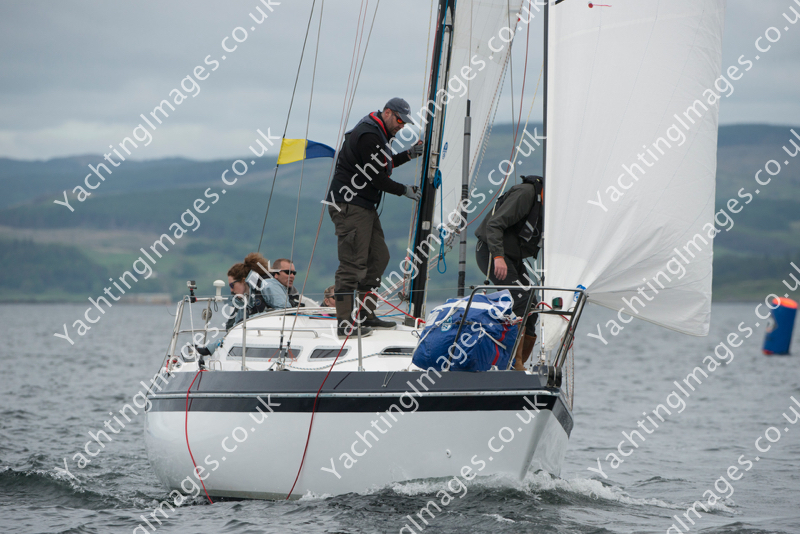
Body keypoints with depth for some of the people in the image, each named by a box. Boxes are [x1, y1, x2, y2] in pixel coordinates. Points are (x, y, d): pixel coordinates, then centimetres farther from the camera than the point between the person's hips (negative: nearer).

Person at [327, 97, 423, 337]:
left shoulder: (378, 134, 17)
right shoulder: (368, 135, -17)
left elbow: (383, 165, 29)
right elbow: (377, 177, -17)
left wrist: (409, 154, 16)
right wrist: (405, 191, -7)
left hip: (365, 206, 11)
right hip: (349, 204, -11)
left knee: (378, 257, 12)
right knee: (353, 263, -13)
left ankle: (366, 316, 18)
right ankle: (344, 324, -13)